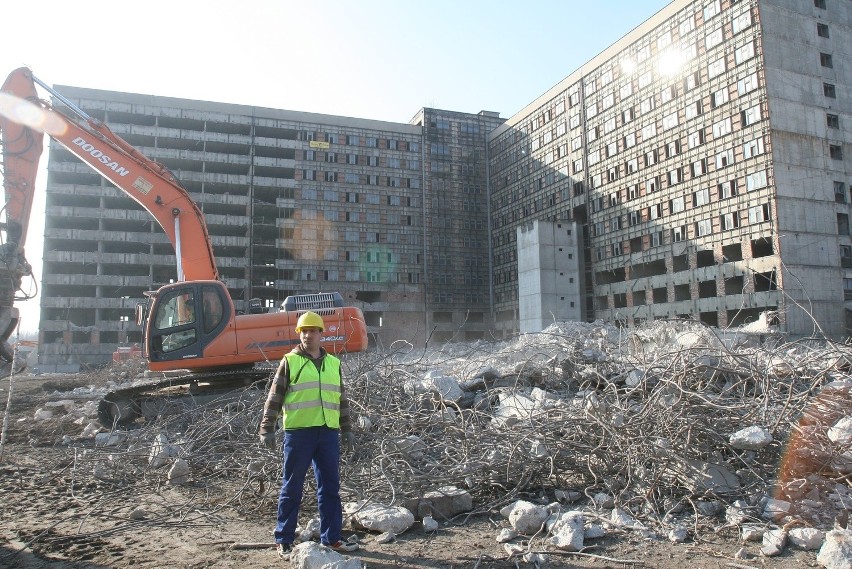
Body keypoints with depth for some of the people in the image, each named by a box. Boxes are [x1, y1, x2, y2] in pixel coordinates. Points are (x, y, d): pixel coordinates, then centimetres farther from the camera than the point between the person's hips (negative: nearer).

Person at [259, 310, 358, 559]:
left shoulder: (333, 363, 13)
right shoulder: (289, 361, 0)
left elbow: (342, 399, 18)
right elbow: (274, 398, 0)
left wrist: (346, 429, 15)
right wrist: (267, 428, -6)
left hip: (328, 433, 4)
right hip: (298, 432, -4)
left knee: (330, 488, 9)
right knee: (291, 488, 6)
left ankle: (331, 538, 19)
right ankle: (283, 540, 18)